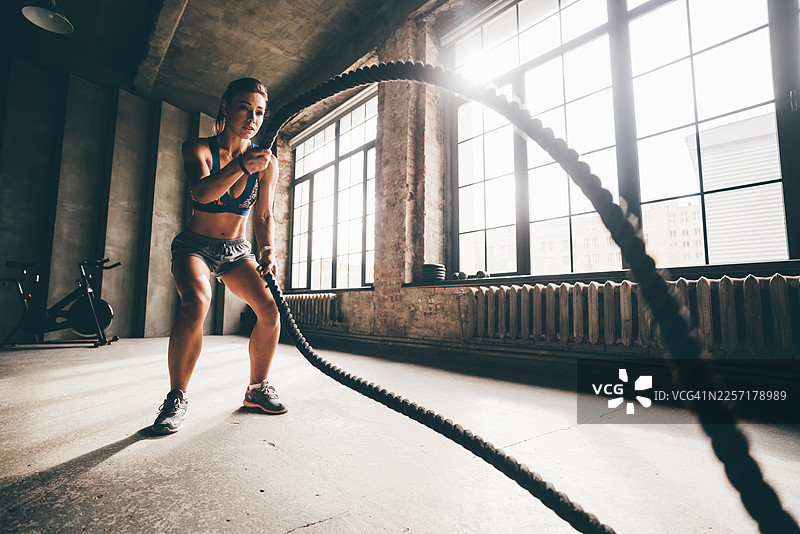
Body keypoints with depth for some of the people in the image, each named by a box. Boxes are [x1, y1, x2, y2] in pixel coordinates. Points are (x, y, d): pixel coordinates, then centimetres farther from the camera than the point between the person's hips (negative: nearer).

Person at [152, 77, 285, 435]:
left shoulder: (267, 163, -4)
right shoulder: (198, 149, -10)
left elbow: (264, 215, -2)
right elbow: (201, 192, -30)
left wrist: (267, 249, -20)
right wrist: (240, 167, -47)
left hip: (236, 250, 3)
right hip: (195, 246, -2)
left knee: (270, 306, -17)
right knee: (196, 303, -31)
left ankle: (257, 389, 4)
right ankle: (177, 397, -11)